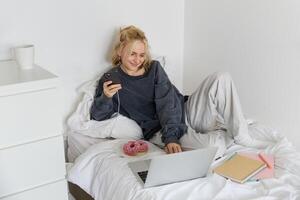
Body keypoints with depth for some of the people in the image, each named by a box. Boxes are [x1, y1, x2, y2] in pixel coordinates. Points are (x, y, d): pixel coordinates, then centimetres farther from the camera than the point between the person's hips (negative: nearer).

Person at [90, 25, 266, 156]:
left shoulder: (153, 68, 7)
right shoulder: (111, 79, 2)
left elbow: (168, 103, -6)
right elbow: (98, 116, -4)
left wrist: (171, 135, -23)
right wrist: (106, 97, -27)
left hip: (184, 112, 5)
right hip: (161, 130, -4)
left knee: (221, 78, -17)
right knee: (212, 147, -34)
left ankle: (242, 137, -13)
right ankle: (225, 134, 1)